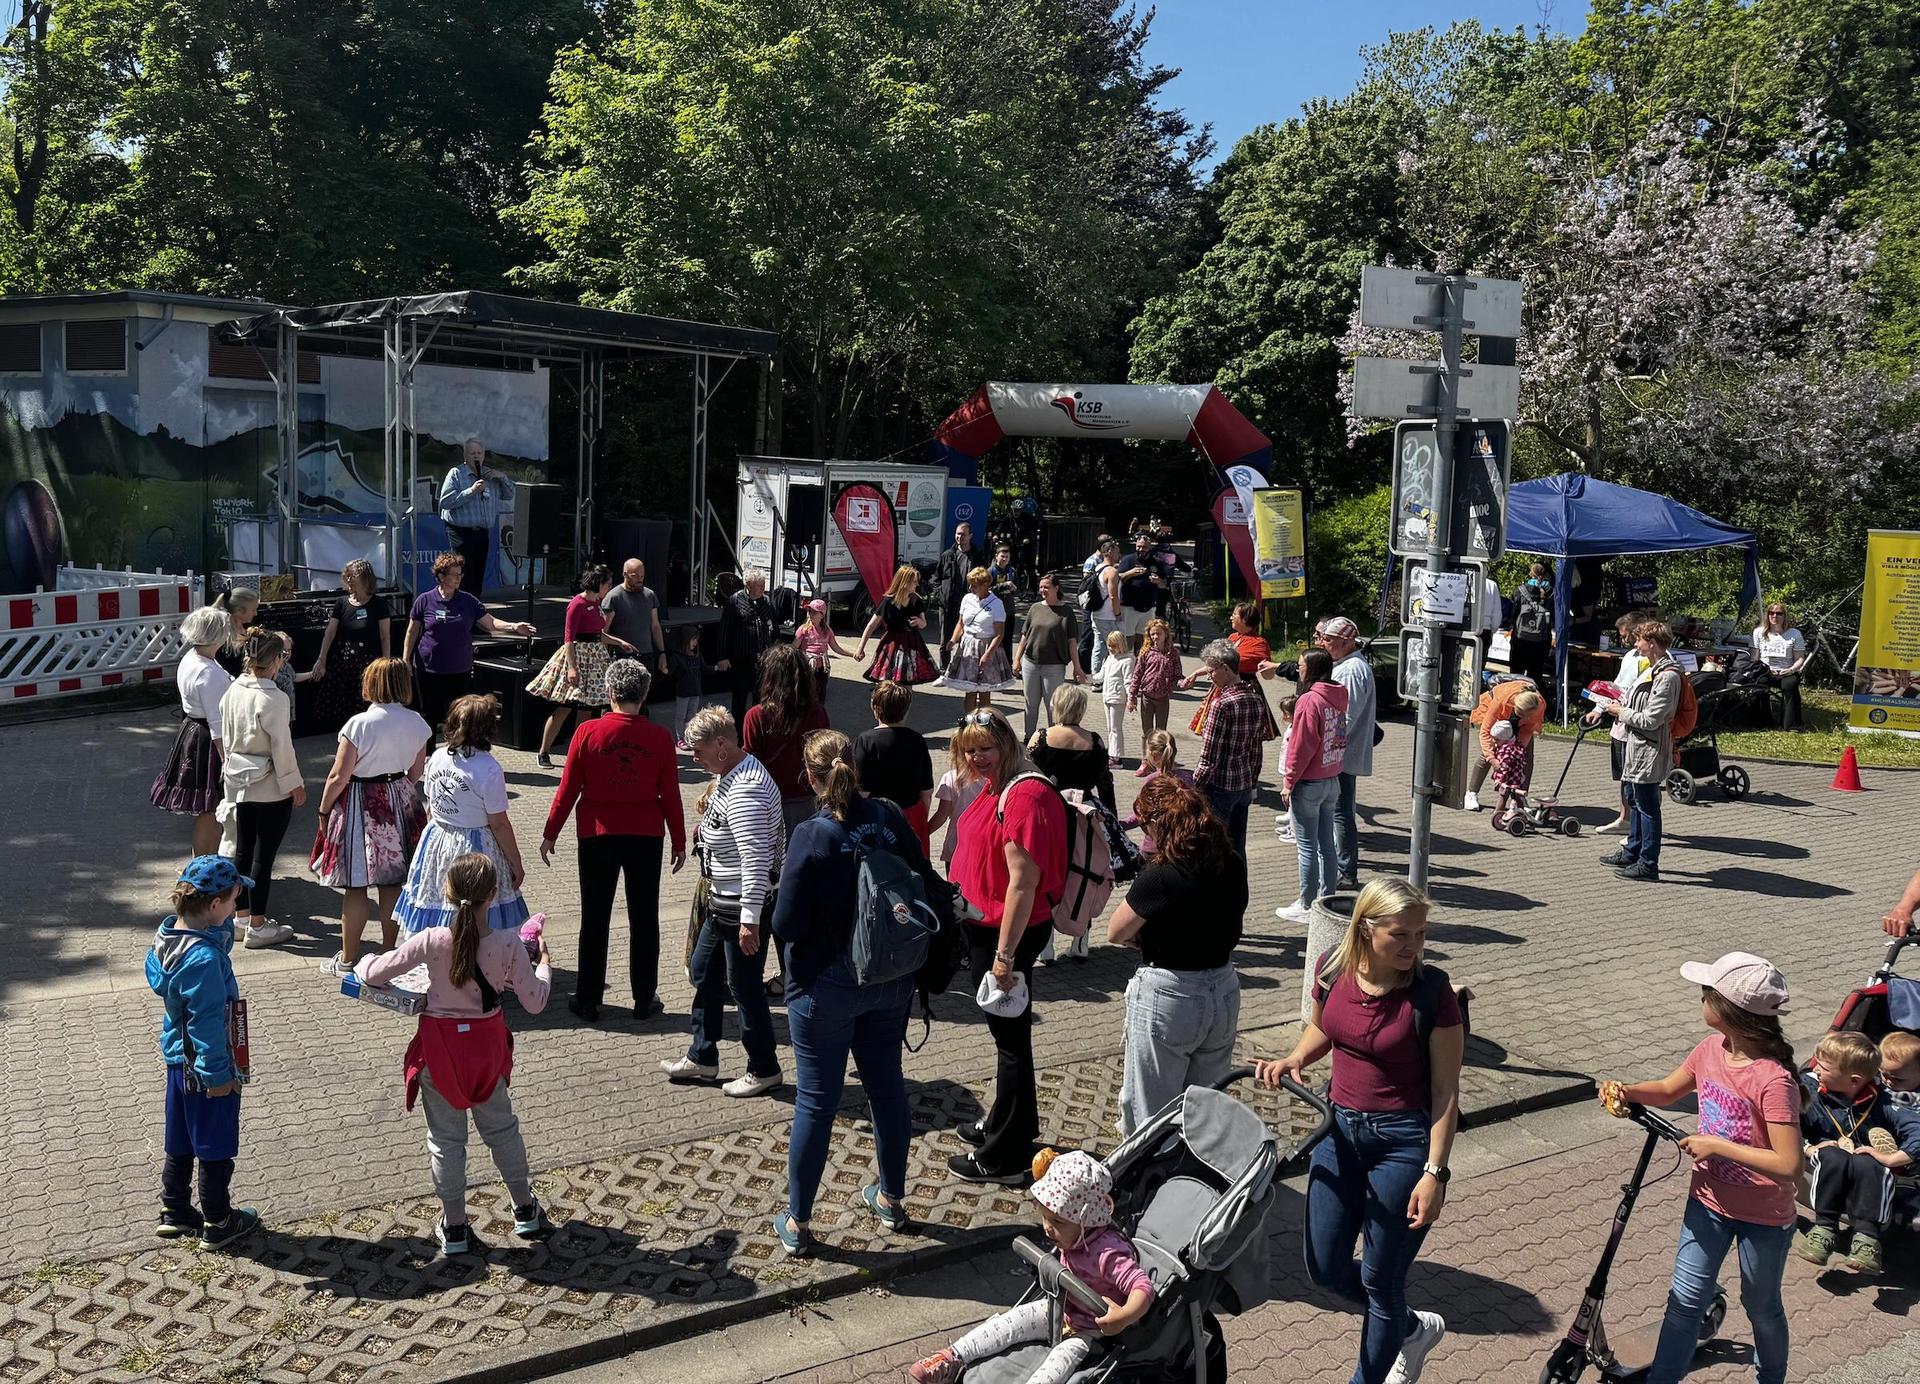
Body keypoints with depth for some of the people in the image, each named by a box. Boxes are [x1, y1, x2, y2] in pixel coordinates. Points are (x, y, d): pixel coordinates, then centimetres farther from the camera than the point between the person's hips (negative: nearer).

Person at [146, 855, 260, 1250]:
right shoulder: (204, 959, -32)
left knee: (179, 1141, 23)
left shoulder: (168, 932, -4)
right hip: (206, 1068, -9)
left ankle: (174, 1213, 38)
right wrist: (218, 1075, -18)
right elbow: (206, 1023, -27)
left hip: (179, 1059, 9)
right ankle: (218, 1224, 24)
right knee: (216, 1147, 9)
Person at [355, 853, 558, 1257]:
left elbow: (375, 974, -11)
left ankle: (454, 1228, 24)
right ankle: (526, 1210, 34)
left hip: (440, 1047, -1)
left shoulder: (432, 941, -20)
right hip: (487, 1045, 1)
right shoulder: (509, 945, -19)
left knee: (446, 1139, 14)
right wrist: (543, 963, 7)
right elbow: (534, 1002, -10)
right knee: (501, 1128, 22)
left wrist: (363, 962, 12)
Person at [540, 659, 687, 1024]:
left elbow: (567, 789, -3)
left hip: (598, 834, 0)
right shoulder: (660, 738, -6)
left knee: (595, 920, 9)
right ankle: (645, 1001, 16)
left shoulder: (588, 732, -8)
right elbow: (670, 795, -1)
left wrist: (549, 834, 8)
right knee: (644, 919, 10)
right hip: (646, 836, 1)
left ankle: (587, 1001, 15)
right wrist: (679, 842, 10)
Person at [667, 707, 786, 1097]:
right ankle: (702, 1057, 34)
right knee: (703, 973, 20)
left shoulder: (744, 790, -27)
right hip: (722, 903, 11)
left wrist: (750, 920, -30)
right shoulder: (731, 774, 6)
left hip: (743, 906, -11)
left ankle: (764, 1070, 18)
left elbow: (756, 859, -31)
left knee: (744, 986, 2)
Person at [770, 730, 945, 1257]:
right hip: (890, 978, 5)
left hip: (826, 986, -4)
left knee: (816, 1100, 6)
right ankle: (891, 1200, 35)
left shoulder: (812, 836, -20)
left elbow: (787, 924, -18)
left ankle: (797, 1223, 18)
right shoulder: (889, 818, -8)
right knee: (887, 1084, 19)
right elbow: (926, 886, 0)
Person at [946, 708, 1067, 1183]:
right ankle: (1009, 1126, 40)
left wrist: (1005, 954, -24)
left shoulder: (1023, 797, -24)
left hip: (1009, 931, -10)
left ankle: (1004, 1158, 14)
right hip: (983, 926, 10)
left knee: (1010, 1037, 2)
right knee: (1007, 1033, 22)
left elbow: (1023, 882, -26)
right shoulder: (994, 789, 7)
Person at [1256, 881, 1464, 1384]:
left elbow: (1446, 1091, -14)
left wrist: (1435, 1172, -17)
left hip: (1403, 1140, -5)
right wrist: (1294, 1059, -5)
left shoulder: (1432, 993, -19)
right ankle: (1415, 1328, 41)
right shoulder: (1332, 970, -7)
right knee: (1325, 1268, 14)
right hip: (1342, 1129, 5)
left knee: (1379, 1281, 8)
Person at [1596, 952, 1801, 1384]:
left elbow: (1788, 1165, -33)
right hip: (1709, 1200, 5)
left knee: (1761, 1307, 19)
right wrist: (1626, 1092, -11)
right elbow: (1667, 1090, 8)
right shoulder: (1712, 1048, -9)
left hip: (1762, 1218, -5)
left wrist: (1717, 1146, -28)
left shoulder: (1773, 1080, -31)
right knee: (1685, 1299, 11)